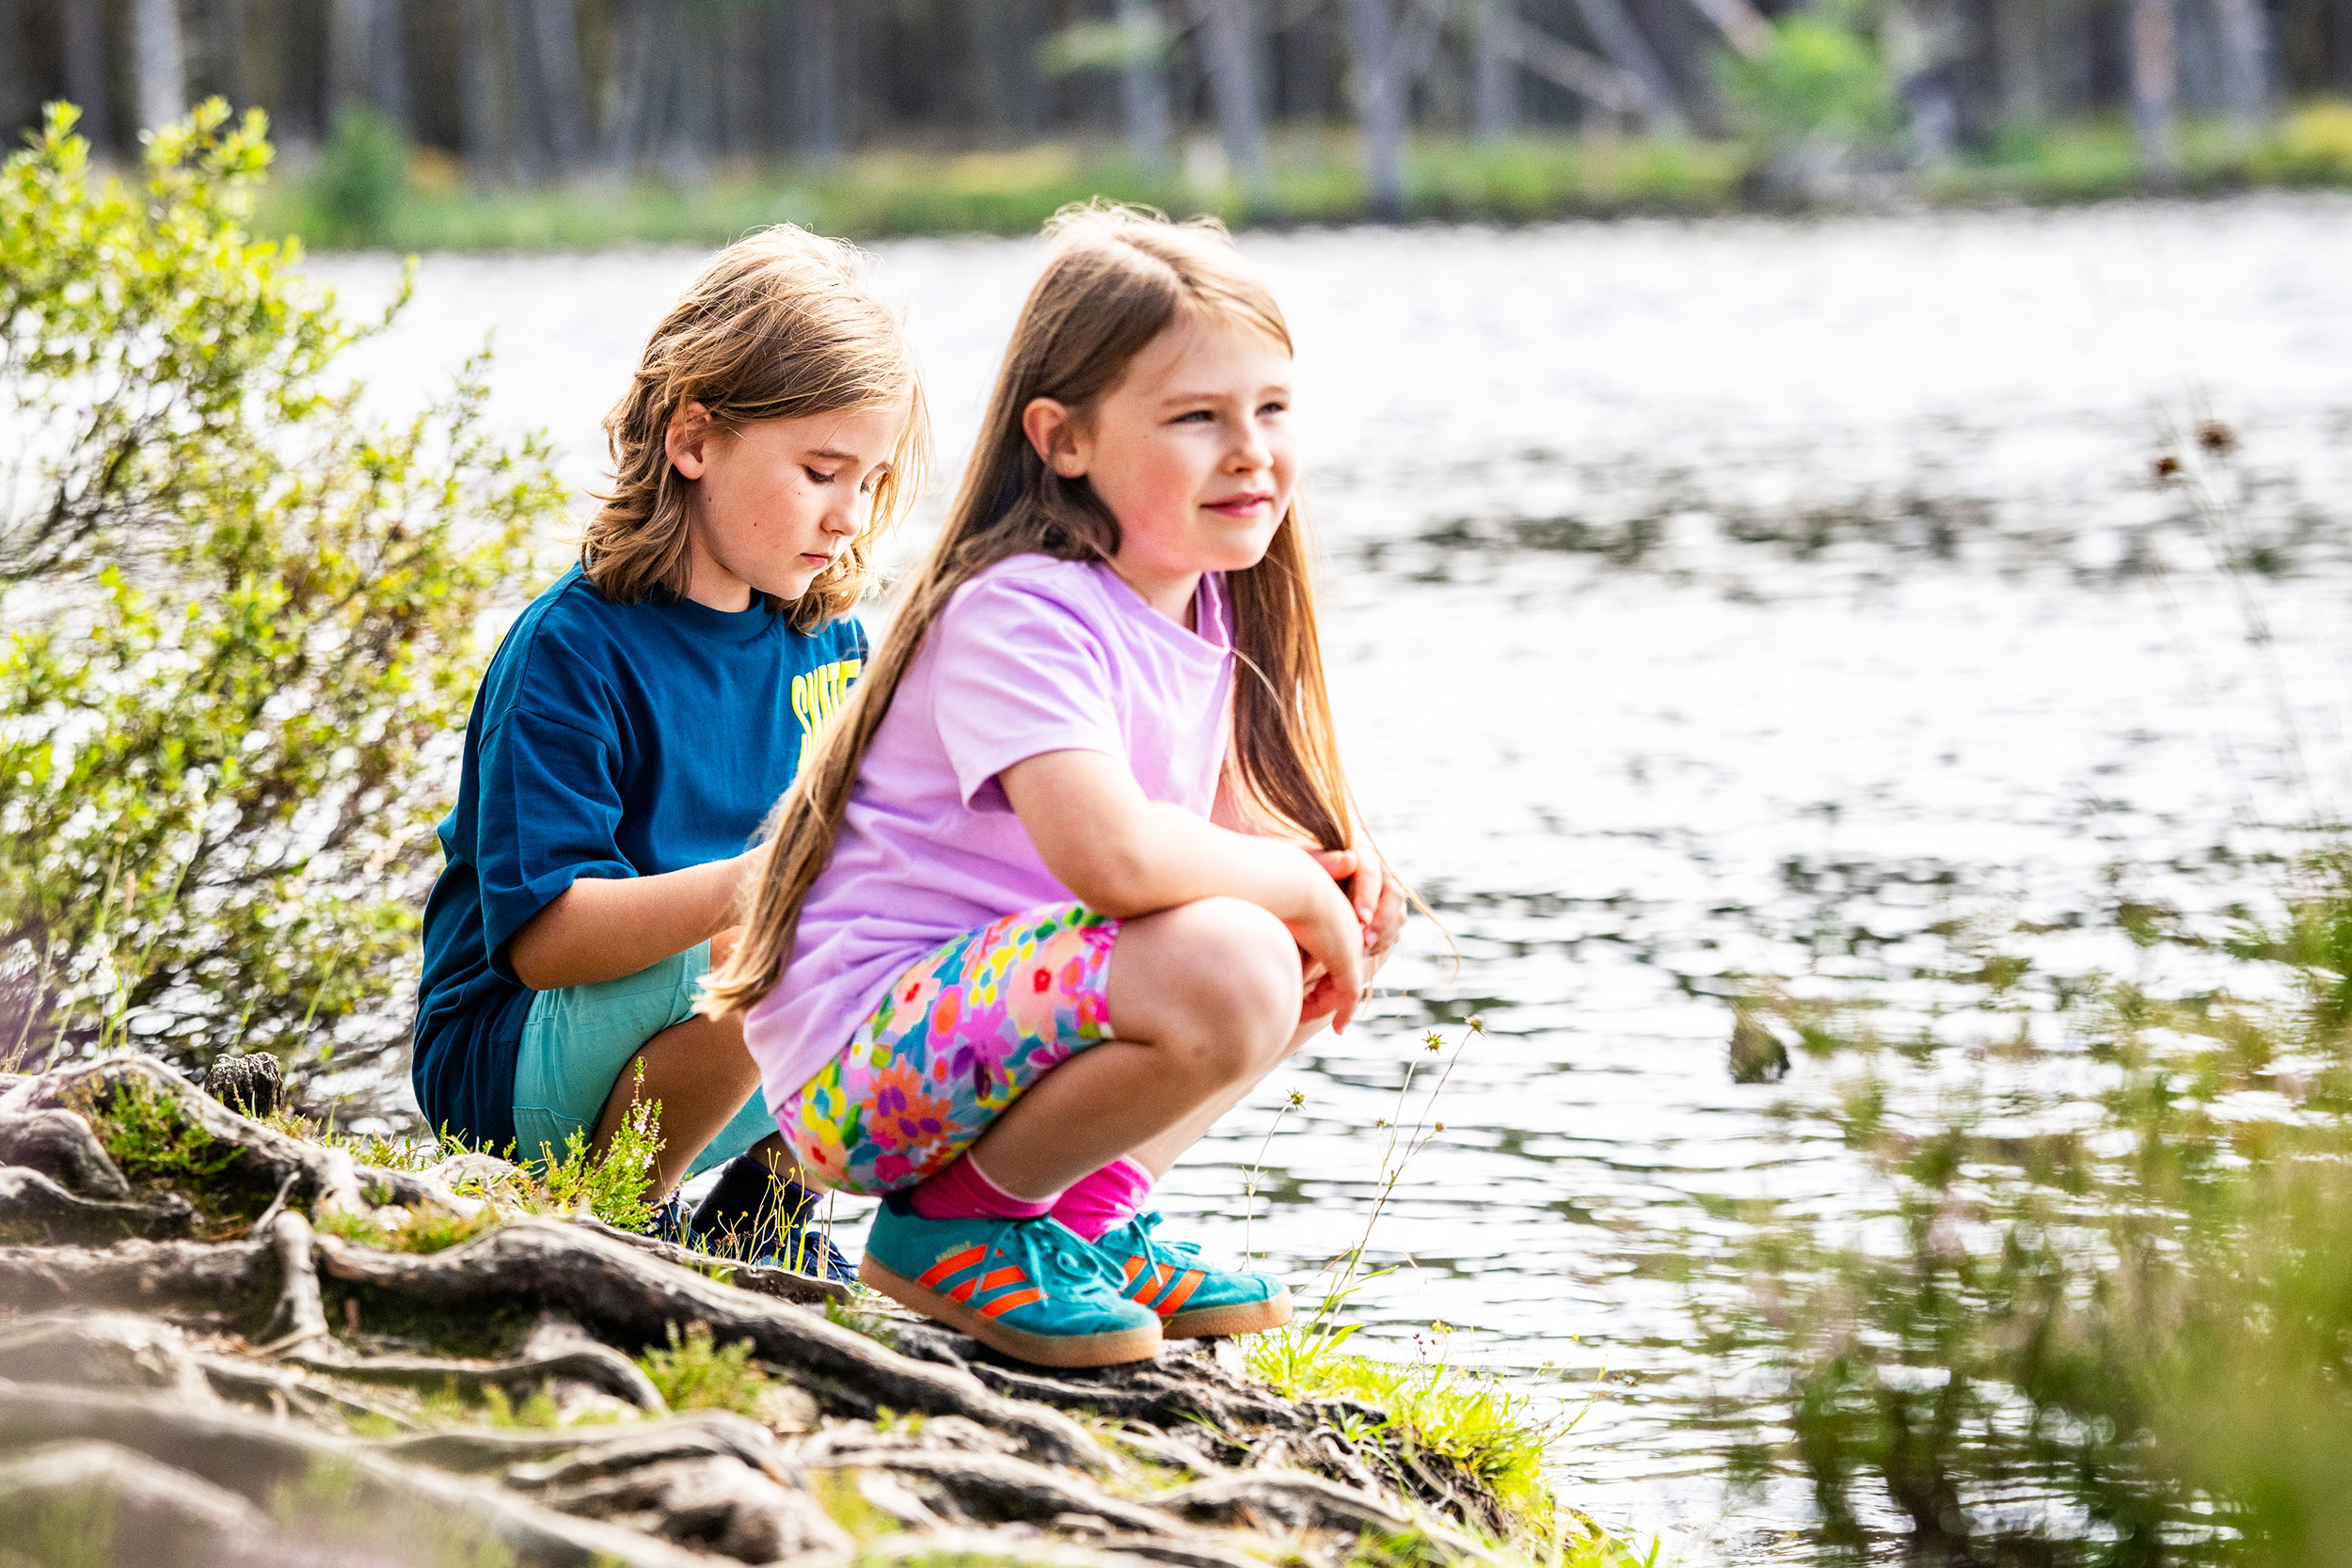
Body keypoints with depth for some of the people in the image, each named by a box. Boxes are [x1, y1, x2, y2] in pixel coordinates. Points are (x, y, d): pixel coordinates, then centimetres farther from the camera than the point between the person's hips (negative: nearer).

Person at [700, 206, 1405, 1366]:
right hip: (858, 1063, -10)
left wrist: (1336, 871, -3)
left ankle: (1094, 1203, 8)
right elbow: (1112, 851, -35)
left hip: (997, 1019, 10)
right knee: (1227, 967, -31)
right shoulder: (1018, 617, -20)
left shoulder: (1208, 607, 8)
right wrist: (1296, 886, -18)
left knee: (1332, 934, 12)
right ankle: (956, 1223, -11)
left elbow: (1225, 813, 20)